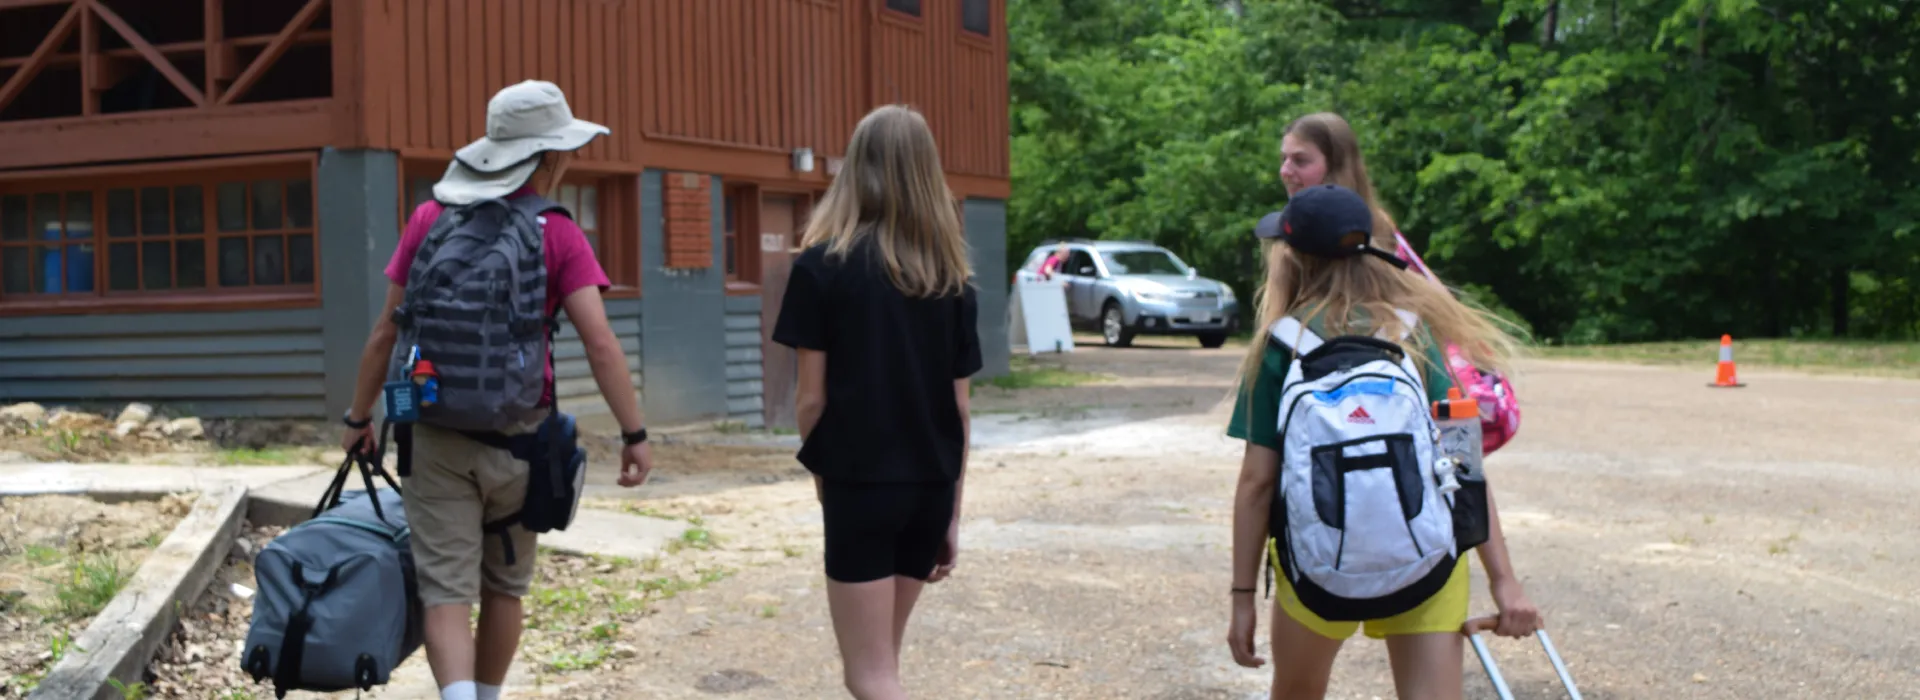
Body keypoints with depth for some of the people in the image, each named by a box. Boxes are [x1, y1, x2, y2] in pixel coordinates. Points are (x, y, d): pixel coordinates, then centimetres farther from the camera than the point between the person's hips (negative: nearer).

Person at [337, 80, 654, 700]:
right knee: (505, 587, 18)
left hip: (436, 436, 1)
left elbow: (387, 332, 4)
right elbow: (600, 342, -13)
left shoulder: (429, 219, 2)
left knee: (446, 593, -2)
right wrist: (634, 434, -9)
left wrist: (359, 418, 15)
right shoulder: (558, 235, -5)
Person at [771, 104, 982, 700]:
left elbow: (813, 397, -7)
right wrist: (952, 512, 13)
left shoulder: (823, 266, -7)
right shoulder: (953, 278, 5)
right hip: (930, 487, 5)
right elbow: (959, 407, 7)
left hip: (860, 483, -5)